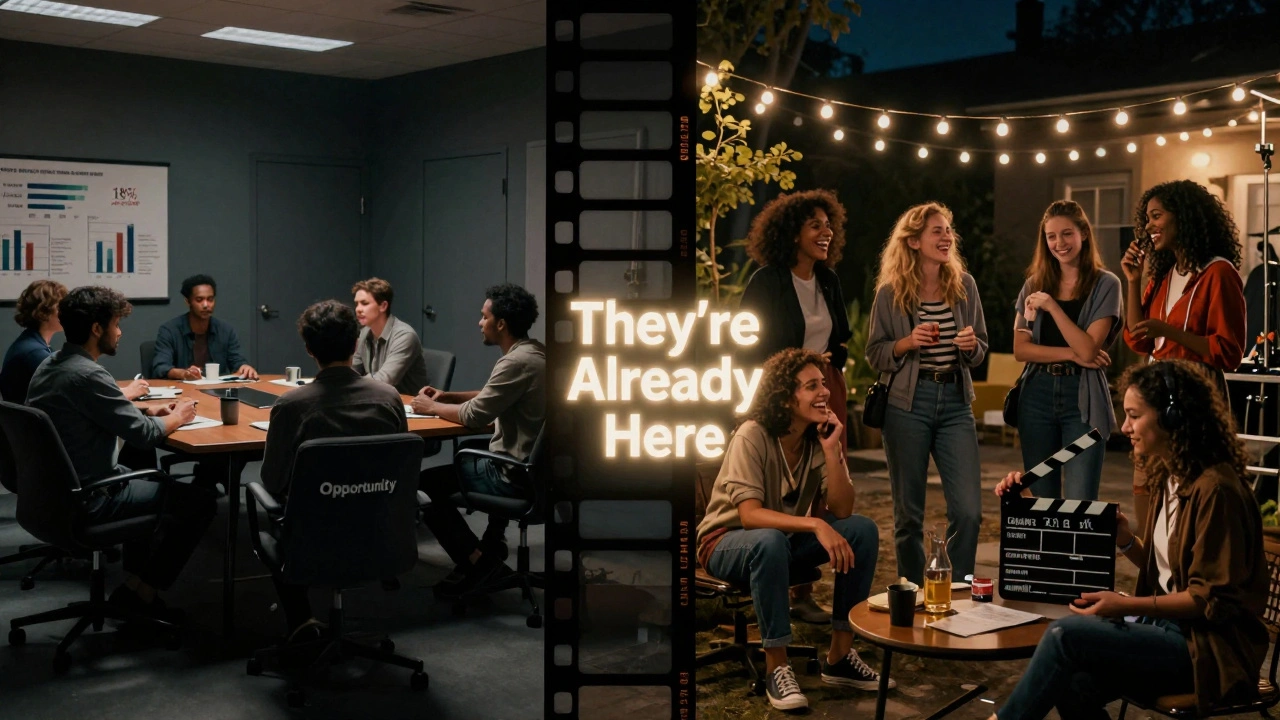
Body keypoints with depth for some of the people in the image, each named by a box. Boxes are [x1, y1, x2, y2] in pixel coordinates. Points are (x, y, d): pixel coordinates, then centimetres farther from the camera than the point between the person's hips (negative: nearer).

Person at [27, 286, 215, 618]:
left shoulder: (50, 365, 6)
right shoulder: (87, 375, -25)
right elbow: (144, 434, -20)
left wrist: (149, 411, 8)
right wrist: (178, 418, -1)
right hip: (87, 501, -10)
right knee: (200, 500, -2)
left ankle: (135, 575, 32)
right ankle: (141, 591, 8)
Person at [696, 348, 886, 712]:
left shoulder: (822, 437, -7)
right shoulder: (752, 436, -24)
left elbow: (842, 512, -14)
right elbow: (750, 515, -33)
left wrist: (831, 451, -25)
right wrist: (815, 524, -43)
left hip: (789, 537, 6)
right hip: (730, 541, -6)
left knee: (864, 530, -15)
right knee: (770, 542, -39)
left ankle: (840, 656, -5)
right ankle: (776, 668, -25)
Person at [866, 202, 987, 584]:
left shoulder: (964, 285, 5)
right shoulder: (891, 293, -2)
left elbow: (980, 348, 14)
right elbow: (874, 355, 3)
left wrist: (971, 345, -9)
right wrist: (907, 343, -15)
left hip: (955, 402, 2)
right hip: (907, 405, -2)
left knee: (968, 510, -5)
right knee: (909, 513, 5)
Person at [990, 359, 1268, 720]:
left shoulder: (1214, 490, -17)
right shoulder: (1167, 478, 11)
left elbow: (1214, 598, -17)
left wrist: (1128, 606, -23)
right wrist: (1127, 541, -1)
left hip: (1210, 646, -8)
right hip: (1168, 625, 8)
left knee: (1065, 634, -23)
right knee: (1074, 685, -16)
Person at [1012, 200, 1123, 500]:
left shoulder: (1105, 284, -1)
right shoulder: (1035, 284, 10)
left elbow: (1088, 350, -10)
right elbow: (1021, 349, 2)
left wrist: (1052, 306, -14)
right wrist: (1072, 354, -9)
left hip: (1083, 400, -3)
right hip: (1037, 397, 4)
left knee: (1079, 504, -8)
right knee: (1041, 500, 7)